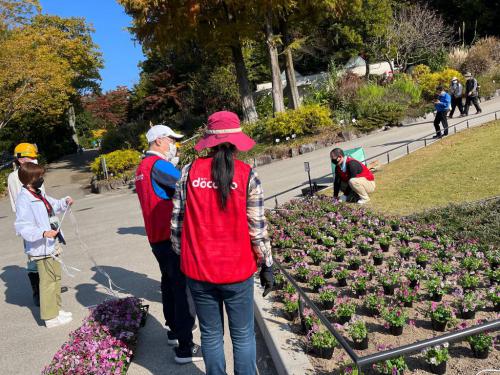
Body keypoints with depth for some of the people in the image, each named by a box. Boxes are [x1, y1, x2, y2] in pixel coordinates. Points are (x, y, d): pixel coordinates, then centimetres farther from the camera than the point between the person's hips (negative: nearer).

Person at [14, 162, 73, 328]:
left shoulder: (39, 194, 9)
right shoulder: (24, 200, -20)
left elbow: (52, 205, 27)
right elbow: (22, 227, -25)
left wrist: (64, 202, 9)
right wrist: (44, 233, -34)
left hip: (52, 245, 10)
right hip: (42, 248, -10)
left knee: (56, 276, 19)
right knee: (48, 280, -1)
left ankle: (56, 309, 34)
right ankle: (51, 317, 11)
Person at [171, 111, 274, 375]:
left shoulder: (189, 171, -5)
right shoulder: (247, 175, -10)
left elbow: (177, 221, -1)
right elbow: (258, 227, -8)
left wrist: (182, 255, 13)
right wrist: (267, 265, 4)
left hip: (198, 271, 2)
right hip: (237, 271, -2)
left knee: (210, 335, 18)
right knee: (243, 336, 15)